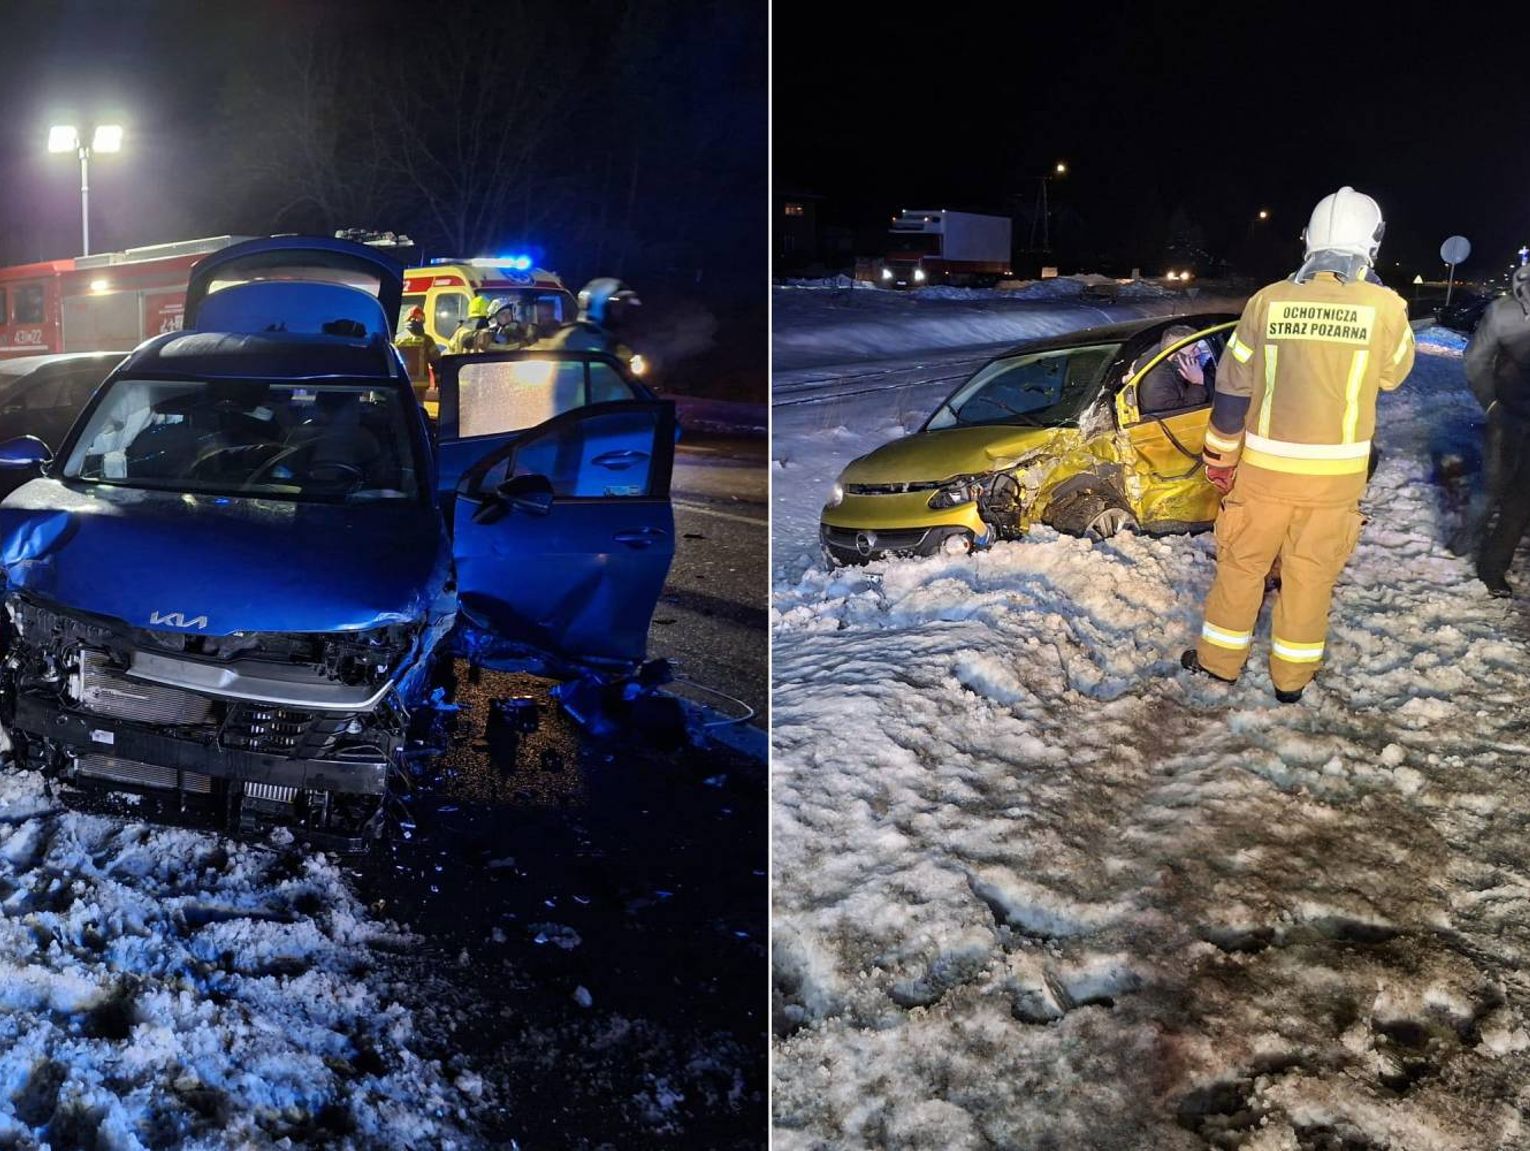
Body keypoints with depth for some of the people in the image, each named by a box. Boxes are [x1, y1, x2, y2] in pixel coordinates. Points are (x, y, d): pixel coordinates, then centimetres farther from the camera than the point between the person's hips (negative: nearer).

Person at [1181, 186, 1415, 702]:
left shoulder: (1267, 301, -7)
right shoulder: (1386, 307, -9)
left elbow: (1232, 389, -2)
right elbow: (1393, 374, 10)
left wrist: (1219, 457, 9)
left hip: (1266, 466, 0)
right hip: (1336, 472, 0)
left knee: (1242, 562, 15)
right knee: (1311, 573, 12)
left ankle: (1220, 658, 26)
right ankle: (1291, 676, 23)